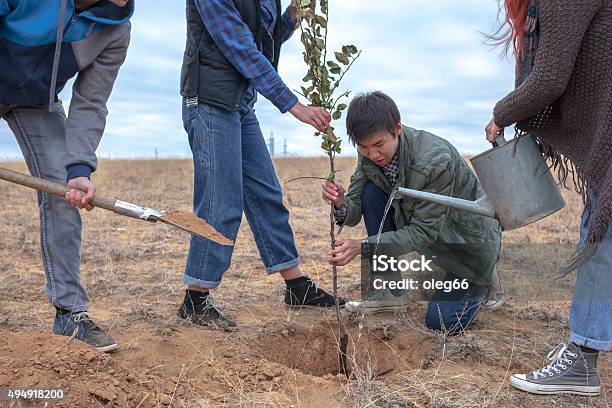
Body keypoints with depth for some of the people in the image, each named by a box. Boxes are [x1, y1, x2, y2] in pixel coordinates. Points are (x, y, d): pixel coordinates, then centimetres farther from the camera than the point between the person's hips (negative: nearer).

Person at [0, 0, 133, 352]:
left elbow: (90, 105, -16)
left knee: (61, 193, -8)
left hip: (37, 103, 3)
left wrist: (79, 170, -28)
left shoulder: (117, 30, -17)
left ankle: (71, 313, -2)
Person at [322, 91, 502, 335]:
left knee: (440, 322, -14)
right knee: (371, 192, -18)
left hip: (468, 239, -6)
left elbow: (424, 232, -29)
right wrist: (340, 203, -35)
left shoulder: (436, 160, -33)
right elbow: (356, 211, -10)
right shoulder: (370, 155, -14)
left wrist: (363, 246, -38)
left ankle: (481, 280, 19)